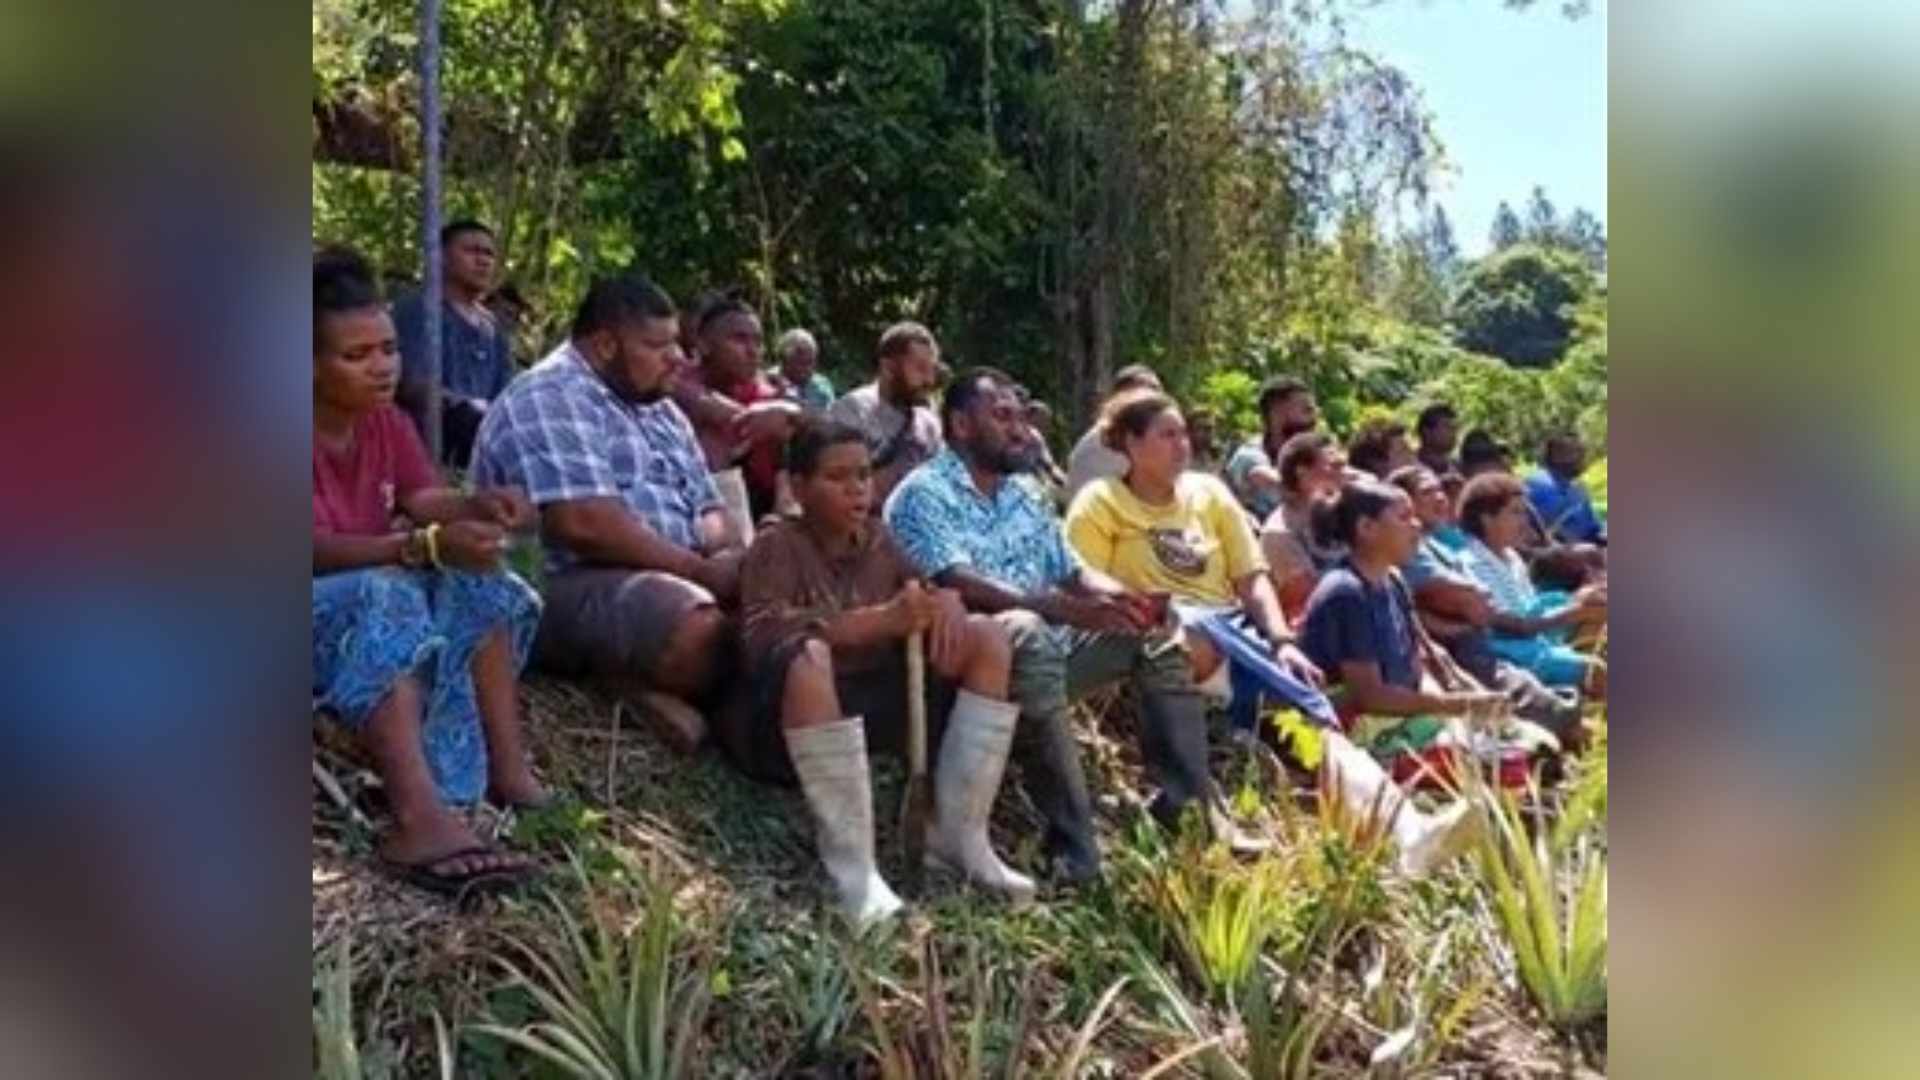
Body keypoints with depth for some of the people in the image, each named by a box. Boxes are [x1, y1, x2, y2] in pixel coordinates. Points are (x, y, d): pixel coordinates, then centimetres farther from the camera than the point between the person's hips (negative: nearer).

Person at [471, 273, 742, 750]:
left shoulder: (661, 410, 20)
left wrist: (725, 559, -5)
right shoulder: (551, 398, -10)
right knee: (703, 632, -36)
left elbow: (708, 510, 19)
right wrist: (704, 571, -19)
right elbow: (585, 524, -23)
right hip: (568, 588, -9)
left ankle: (656, 683, -7)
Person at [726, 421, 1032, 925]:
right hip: (792, 722, -6)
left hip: (878, 701, 6)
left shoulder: (878, 539, 10)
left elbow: (933, 588, 15)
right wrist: (882, 620, -30)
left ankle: (959, 834, -6)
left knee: (988, 637, -5)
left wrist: (947, 603, -12)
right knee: (809, 658, -38)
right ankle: (852, 867, -30)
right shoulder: (778, 546, -7)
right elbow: (765, 634, -23)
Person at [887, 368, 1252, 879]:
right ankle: (1076, 852, -39)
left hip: (1048, 638, 8)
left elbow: (1072, 569, 16)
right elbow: (958, 583, -22)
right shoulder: (923, 494, -6)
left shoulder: (1025, 493, 19)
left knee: (1157, 632, -4)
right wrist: (1062, 606, -34)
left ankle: (1189, 807, -9)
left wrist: (1114, 595, -10)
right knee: (1027, 633, -38)